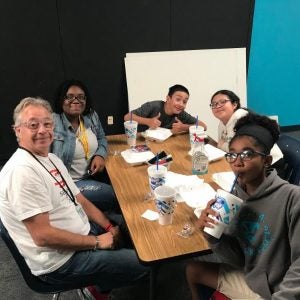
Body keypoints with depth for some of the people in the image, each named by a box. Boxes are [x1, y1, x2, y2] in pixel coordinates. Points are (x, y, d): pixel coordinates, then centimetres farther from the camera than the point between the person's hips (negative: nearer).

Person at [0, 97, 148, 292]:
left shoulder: (51, 159, 6)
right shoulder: (22, 170, -24)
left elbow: (80, 201, 10)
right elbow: (43, 236, -27)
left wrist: (109, 228, -1)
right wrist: (97, 242, -18)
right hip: (62, 260, -9)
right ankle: (99, 284, 17)